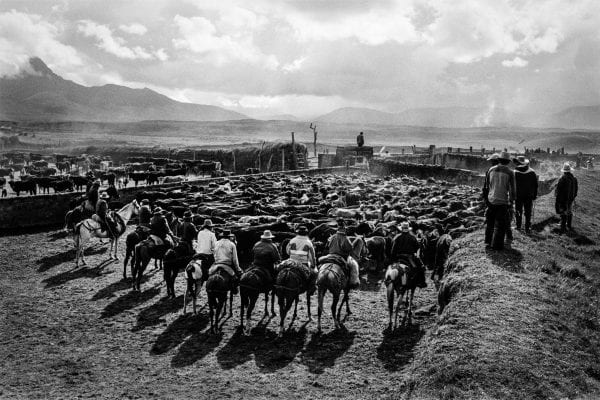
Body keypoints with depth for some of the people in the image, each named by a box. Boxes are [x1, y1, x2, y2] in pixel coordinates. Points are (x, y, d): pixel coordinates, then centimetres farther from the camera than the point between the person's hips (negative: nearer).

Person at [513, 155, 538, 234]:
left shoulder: (515, 173, -11)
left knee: (518, 211, 13)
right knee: (528, 213, 7)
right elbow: (535, 185, 3)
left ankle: (518, 227, 17)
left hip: (518, 196, -1)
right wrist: (535, 195, 11)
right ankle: (527, 229, 7)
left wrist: (512, 195, 2)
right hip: (529, 196, 1)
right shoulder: (532, 172, -3)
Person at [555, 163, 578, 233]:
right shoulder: (574, 179, -3)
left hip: (563, 199, -5)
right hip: (571, 199, 5)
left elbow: (558, 190, -17)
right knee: (569, 213, 21)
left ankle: (563, 228, 9)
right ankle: (569, 226, 35)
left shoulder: (562, 179, -22)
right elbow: (576, 190, 8)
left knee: (563, 214, 4)